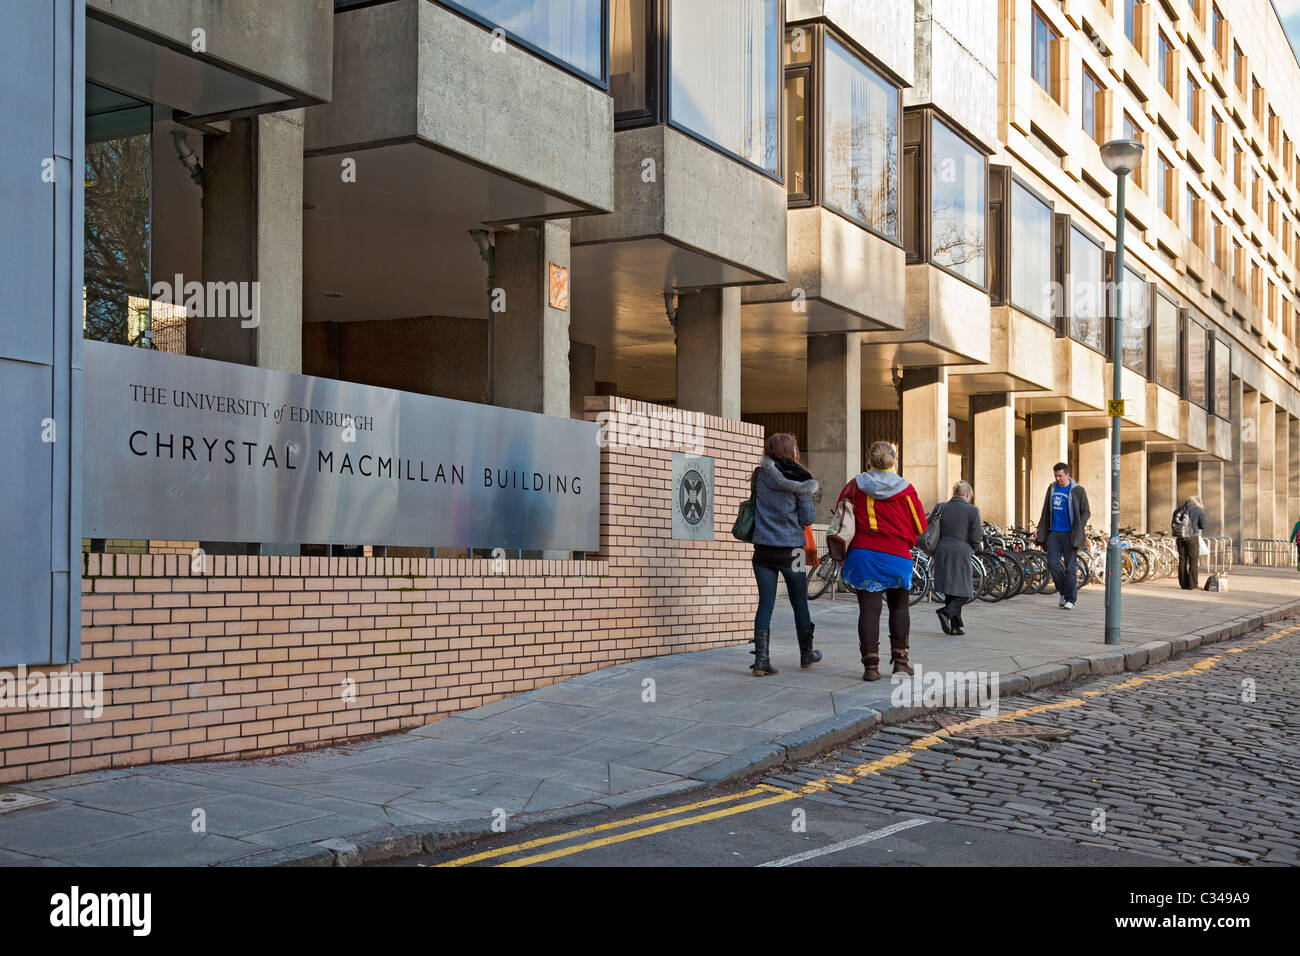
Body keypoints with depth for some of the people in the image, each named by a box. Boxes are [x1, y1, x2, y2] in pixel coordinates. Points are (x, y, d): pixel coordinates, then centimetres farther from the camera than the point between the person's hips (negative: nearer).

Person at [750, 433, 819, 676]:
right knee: (799, 602, 14)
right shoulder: (801, 482, -6)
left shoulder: (760, 475, 2)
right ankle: (806, 655, 29)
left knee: (765, 603, 5)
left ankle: (761, 659, -4)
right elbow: (807, 518, -5)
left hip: (763, 549, 2)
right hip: (790, 549, -2)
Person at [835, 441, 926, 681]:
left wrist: (841, 554, 19)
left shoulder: (855, 486, 1)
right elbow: (920, 526, 1)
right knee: (899, 607, 17)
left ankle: (871, 665, -6)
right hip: (898, 556, 0)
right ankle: (900, 659, 15)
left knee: (869, 609, 0)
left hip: (863, 553, 0)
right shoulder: (906, 490, -3)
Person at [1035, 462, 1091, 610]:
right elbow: (1046, 511, 21)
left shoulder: (1078, 490, -1)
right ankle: (1063, 592, 15)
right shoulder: (1052, 489, 13)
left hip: (1070, 534, -4)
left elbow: (1086, 512, 0)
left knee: (1070, 567, -3)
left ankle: (1070, 599, 3)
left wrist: (1081, 525, -17)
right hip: (1054, 533, 4)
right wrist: (1039, 528, 16)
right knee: (1052, 563, -4)